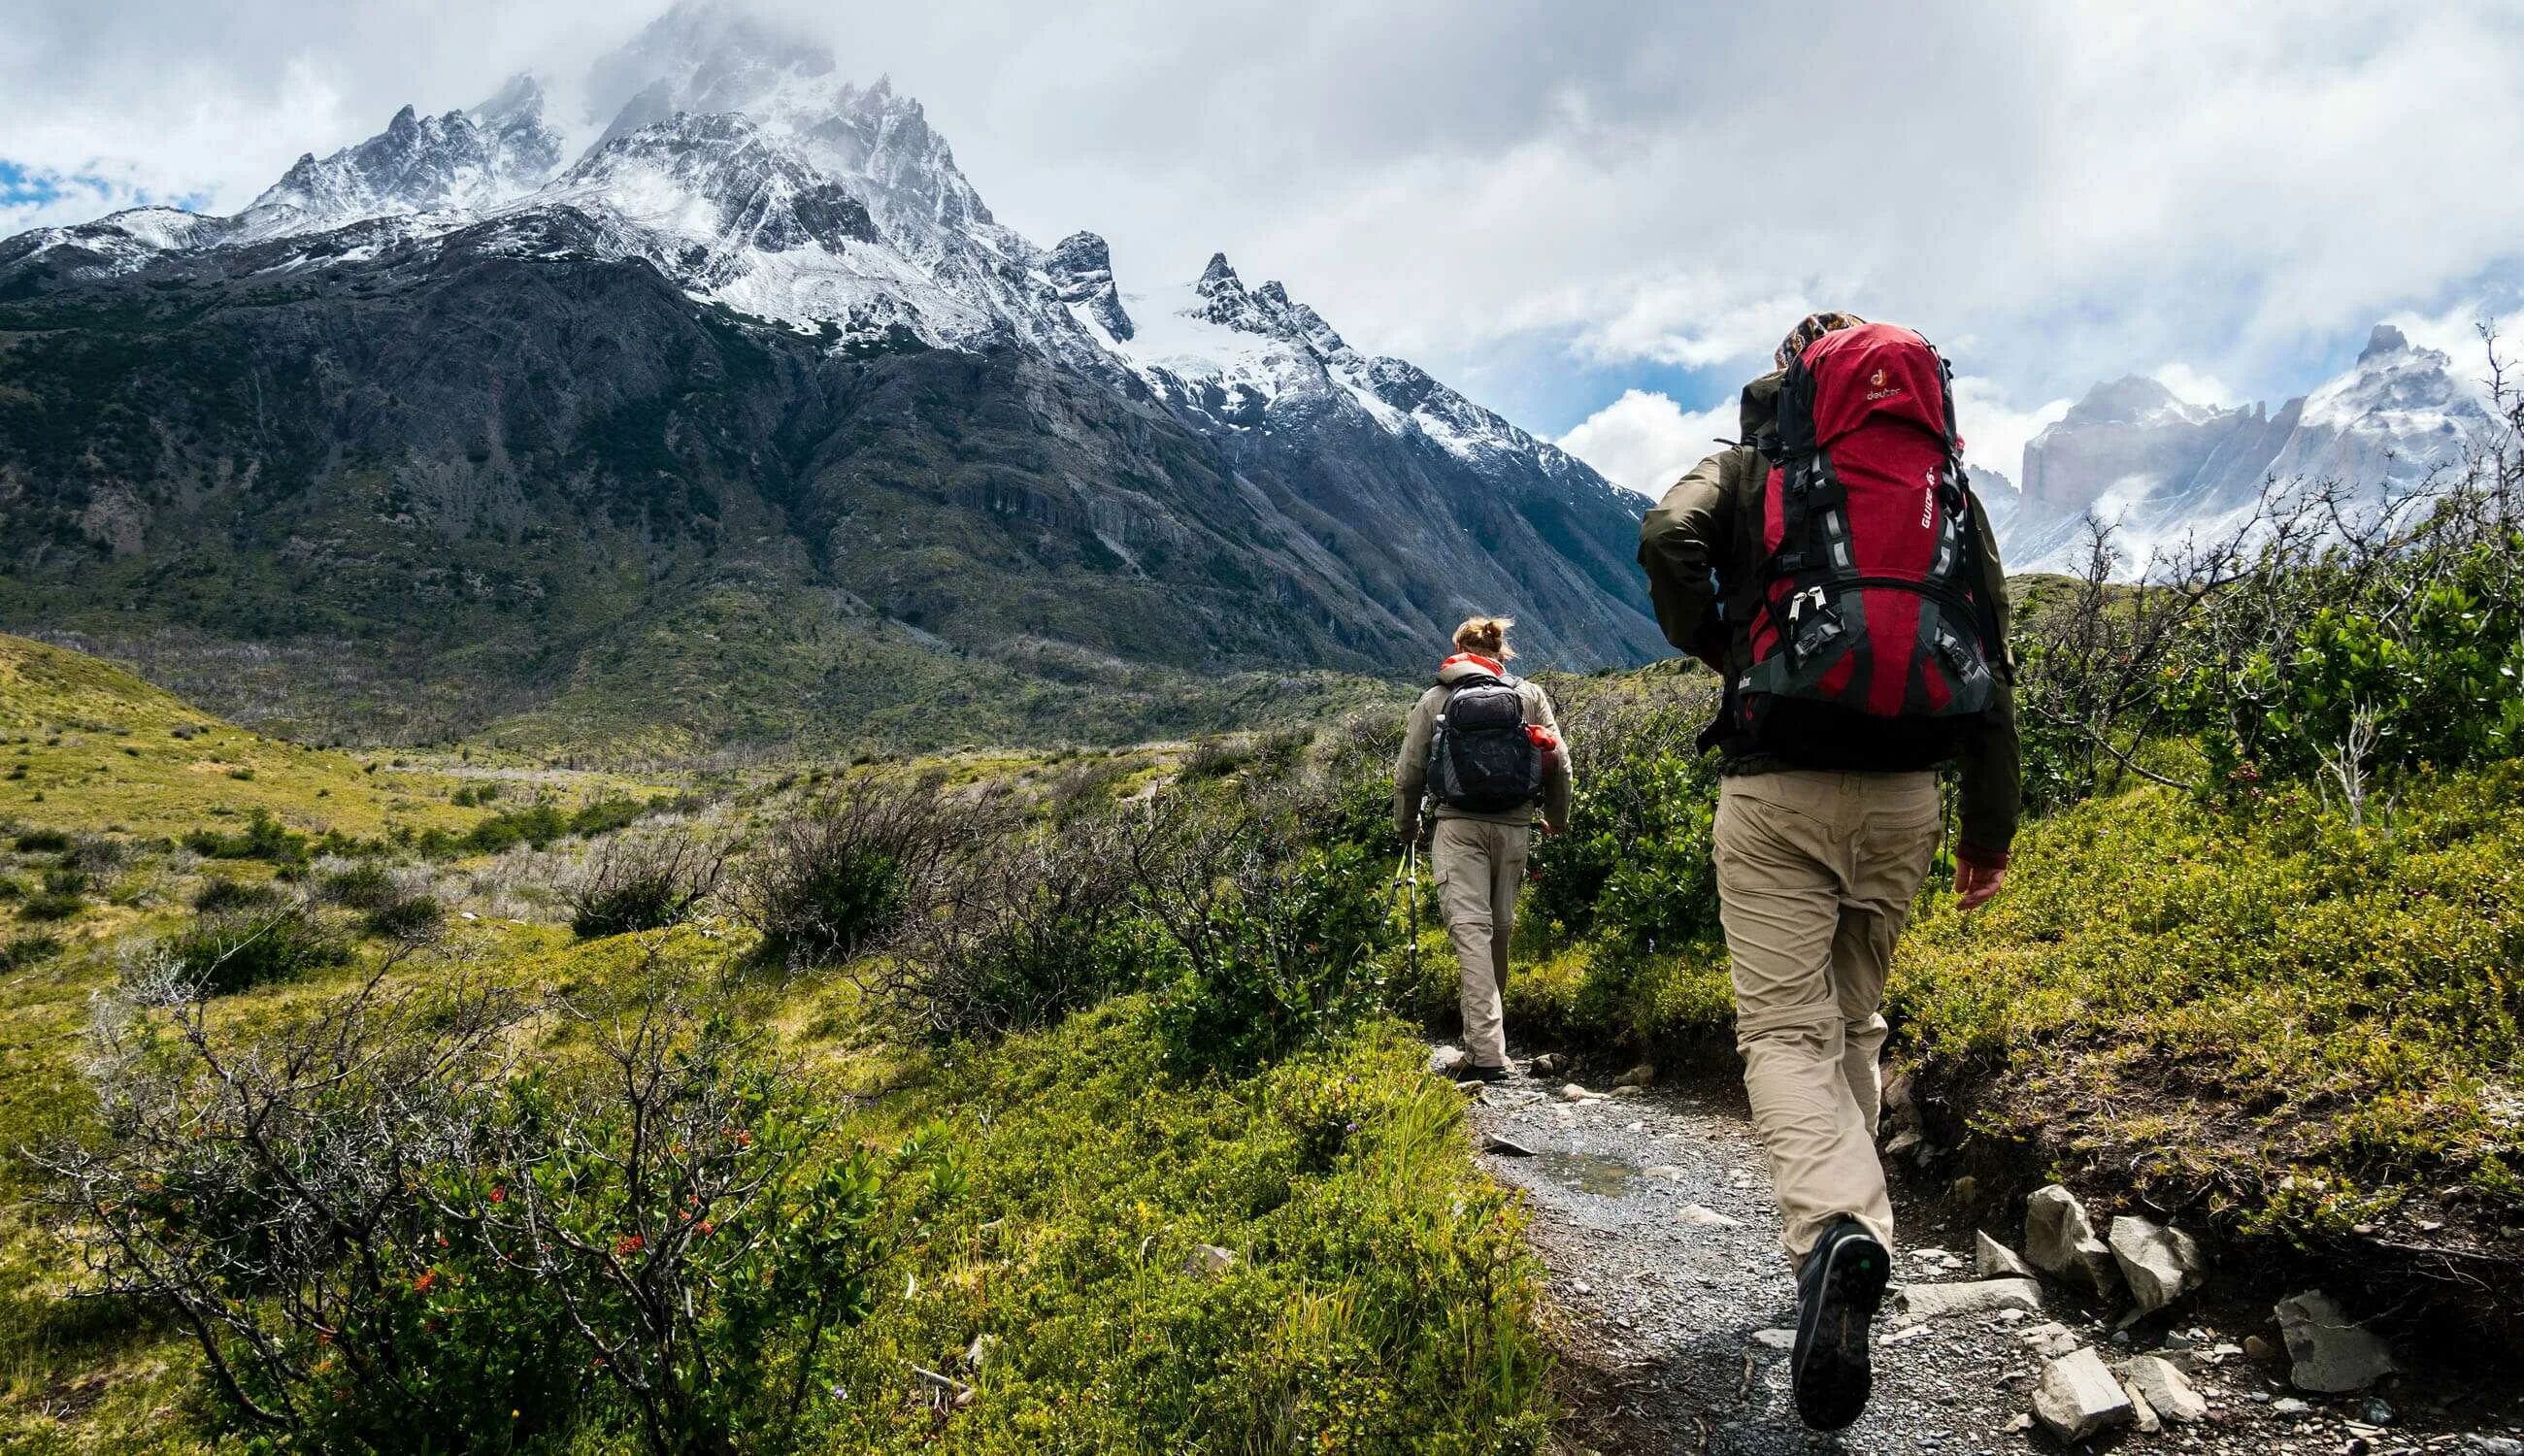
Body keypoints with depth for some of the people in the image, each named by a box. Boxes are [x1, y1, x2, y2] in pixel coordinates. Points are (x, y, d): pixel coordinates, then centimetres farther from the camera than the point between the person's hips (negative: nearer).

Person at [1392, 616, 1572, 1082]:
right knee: (1500, 929, 15)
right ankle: (1486, 1038, 28)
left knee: (1470, 928, -8)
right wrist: (1557, 818, 26)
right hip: (1513, 826, 2)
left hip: (1457, 825, -2)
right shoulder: (1530, 696, 10)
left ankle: (1488, 1053, -18)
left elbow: (1409, 772, 8)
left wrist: (1406, 826, 25)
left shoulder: (1435, 699, 8)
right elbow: (1558, 765, 8)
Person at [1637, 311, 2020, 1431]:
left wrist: (1714, 649, 3)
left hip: (1778, 789, -4)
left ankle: (1835, 1228, -28)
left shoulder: (1747, 469, 7)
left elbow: (1667, 540, -15)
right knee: (1855, 1019, 19)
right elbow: (1991, 661, 12)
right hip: (1902, 793, 4)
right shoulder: (1950, 487, 16)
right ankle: (1842, 1216, 25)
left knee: (1785, 1026, -5)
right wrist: (1991, 825, 16)